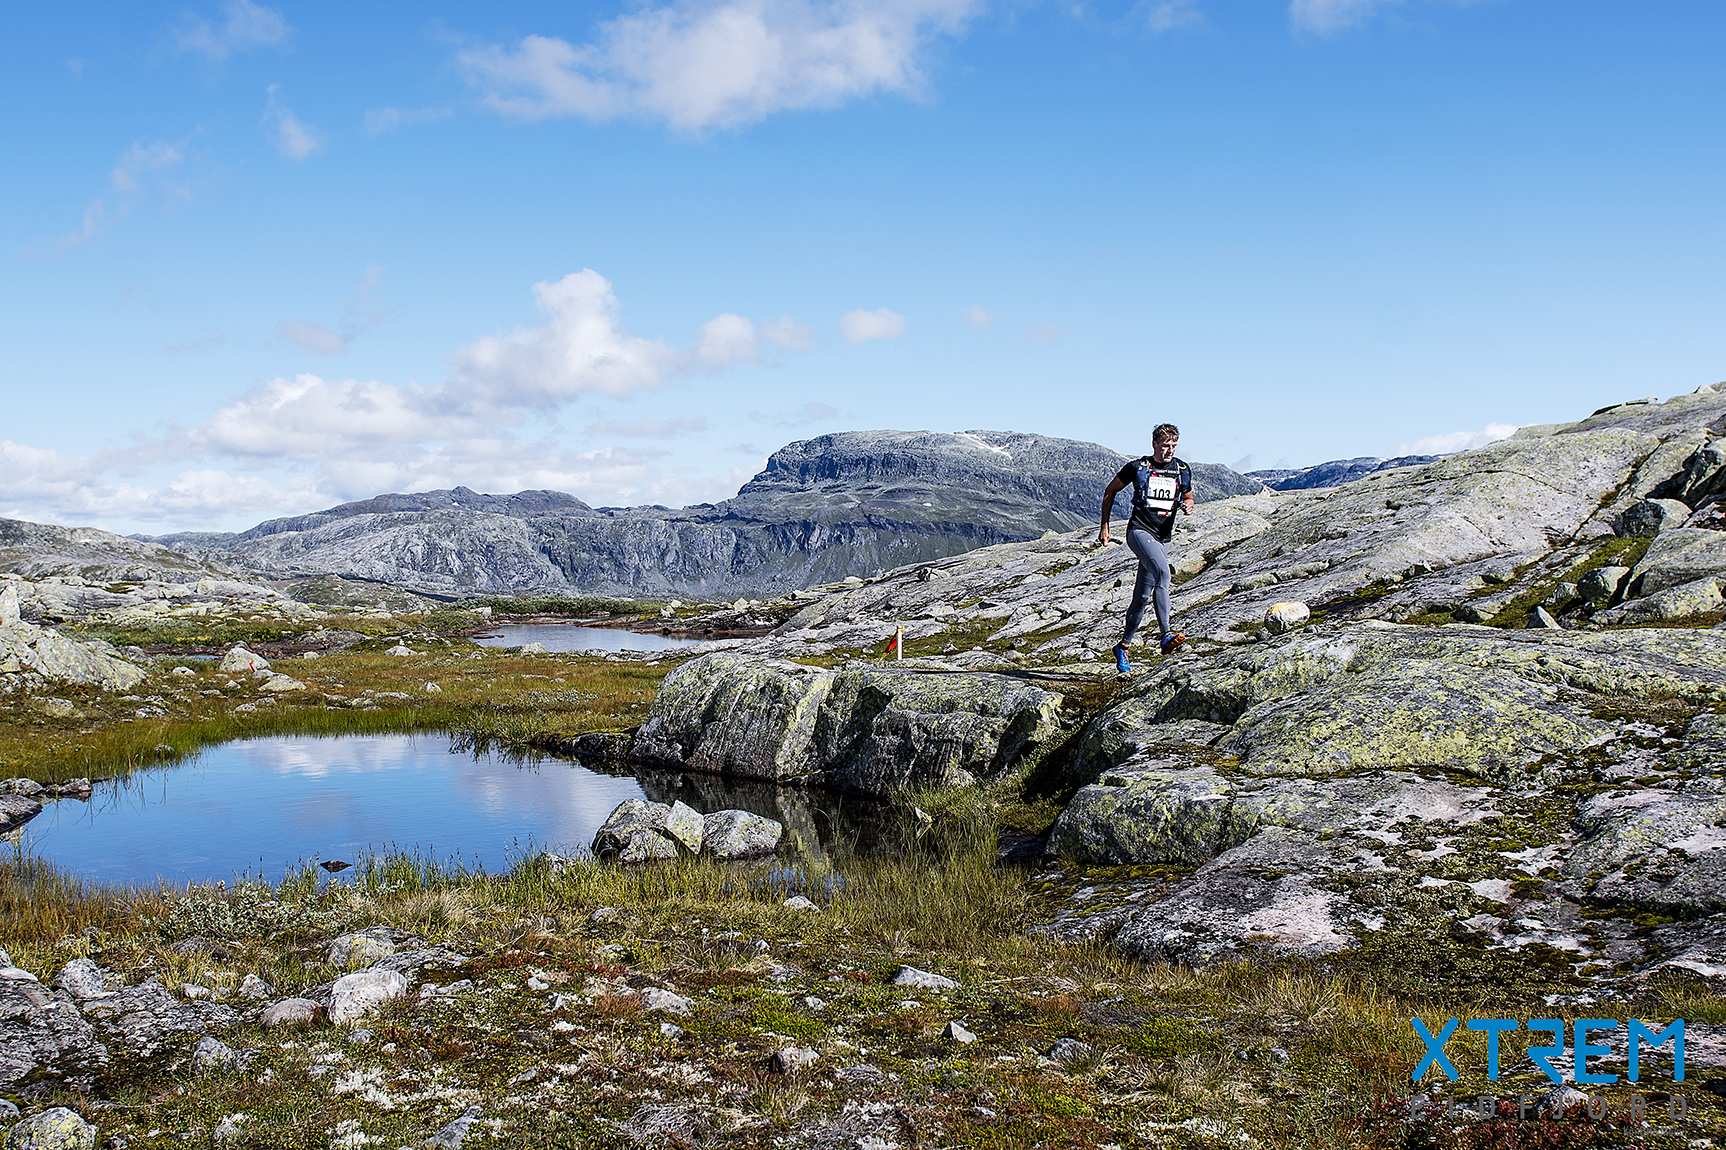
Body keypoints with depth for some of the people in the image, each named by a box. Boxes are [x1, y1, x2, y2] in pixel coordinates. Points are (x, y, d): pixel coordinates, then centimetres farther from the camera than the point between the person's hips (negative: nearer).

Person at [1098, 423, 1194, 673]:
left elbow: (1188, 497, 24)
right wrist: (1104, 526, 6)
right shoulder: (1137, 467, -3)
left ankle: (1123, 646, 19)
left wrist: (1188, 505, -1)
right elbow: (1111, 491, 8)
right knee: (1163, 574, -31)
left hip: (1163, 537, 5)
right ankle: (1166, 635, -37)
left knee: (1142, 596, 6)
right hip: (1140, 531, -5)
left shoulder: (1183, 471, 8)